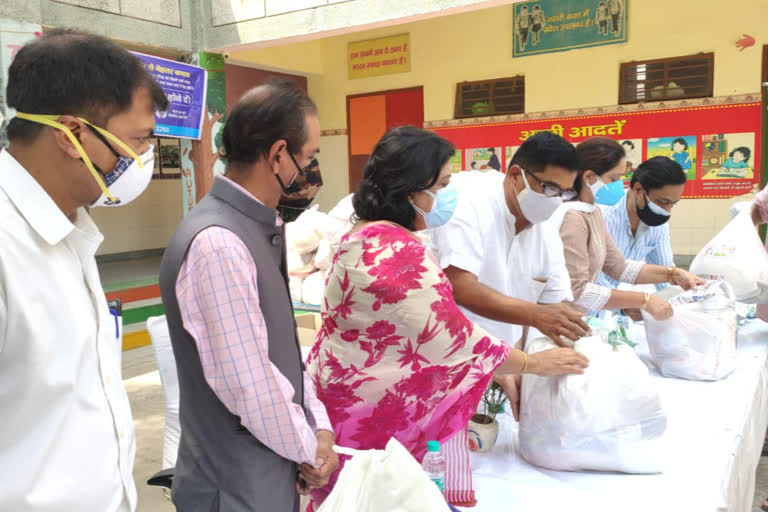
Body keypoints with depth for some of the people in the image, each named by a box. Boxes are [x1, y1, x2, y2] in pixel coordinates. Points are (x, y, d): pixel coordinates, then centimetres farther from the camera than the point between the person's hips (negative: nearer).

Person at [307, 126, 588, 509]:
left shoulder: (370, 235, 8)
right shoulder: (398, 251, -24)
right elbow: (449, 338, -22)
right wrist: (534, 363, -8)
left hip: (353, 392, 10)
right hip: (371, 409, -10)